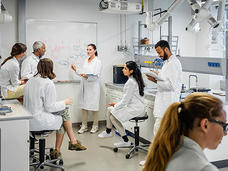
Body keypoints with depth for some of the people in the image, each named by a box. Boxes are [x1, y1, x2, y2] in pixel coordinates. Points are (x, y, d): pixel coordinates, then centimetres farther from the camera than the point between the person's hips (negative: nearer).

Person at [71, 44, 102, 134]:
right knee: (83, 106, 7)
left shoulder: (97, 61, -6)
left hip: (93, 87, -6)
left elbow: (97, 75, -14)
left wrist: (87, 76, -27)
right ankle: (84, 126, 16)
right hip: (85, 86, 6)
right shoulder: (86, 61, 14)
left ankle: (95, 126, 13)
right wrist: (76, 70, 12)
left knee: (94, 106, 0)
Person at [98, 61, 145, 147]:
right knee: (109, 109, 11)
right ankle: (108, 132, 28)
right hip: (133, 105, 10)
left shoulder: (131, 82, -21)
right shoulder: (134, 79, 11)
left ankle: (126, 141, 1)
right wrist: (117, 104, 12)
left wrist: (115, 106, -5)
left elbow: (126, 100, -20)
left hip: (135, 108, -10)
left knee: (113, 116, -8)